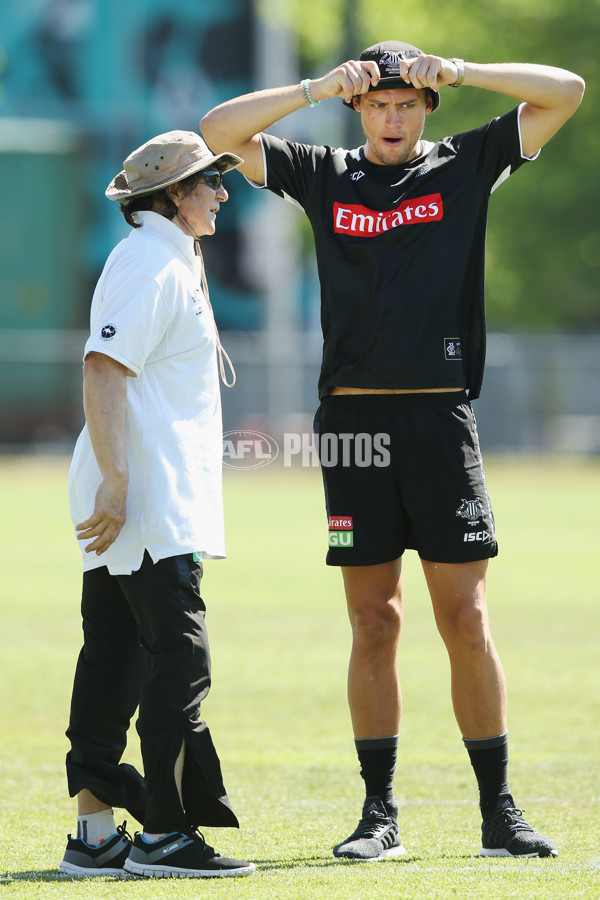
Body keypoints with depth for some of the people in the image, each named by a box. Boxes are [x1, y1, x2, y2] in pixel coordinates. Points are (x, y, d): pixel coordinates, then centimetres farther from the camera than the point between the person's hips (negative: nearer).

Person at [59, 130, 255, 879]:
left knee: (114, 661, 8)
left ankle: (96, 832, 10)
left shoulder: (171, 262, 22)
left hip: (127, 504, 10)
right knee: (178, 659, -11)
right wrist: (115, 480, -26)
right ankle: (164, 835, -11)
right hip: (150, 507, -10)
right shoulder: (150, 264, -11)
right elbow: (103, 369, -21)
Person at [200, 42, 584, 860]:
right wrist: (319, 88, -5)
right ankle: (380, 812, 8)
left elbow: (564, 92, 3)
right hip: (355, 418, 1)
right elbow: (219, 131, 4)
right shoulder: (325, 177, 11)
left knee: (465, 618, -3)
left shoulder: (465, 166, 9)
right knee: (373, 623, 3)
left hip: (442, 417, -1)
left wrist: (458, 72, -6)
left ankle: (499, 810, 2)